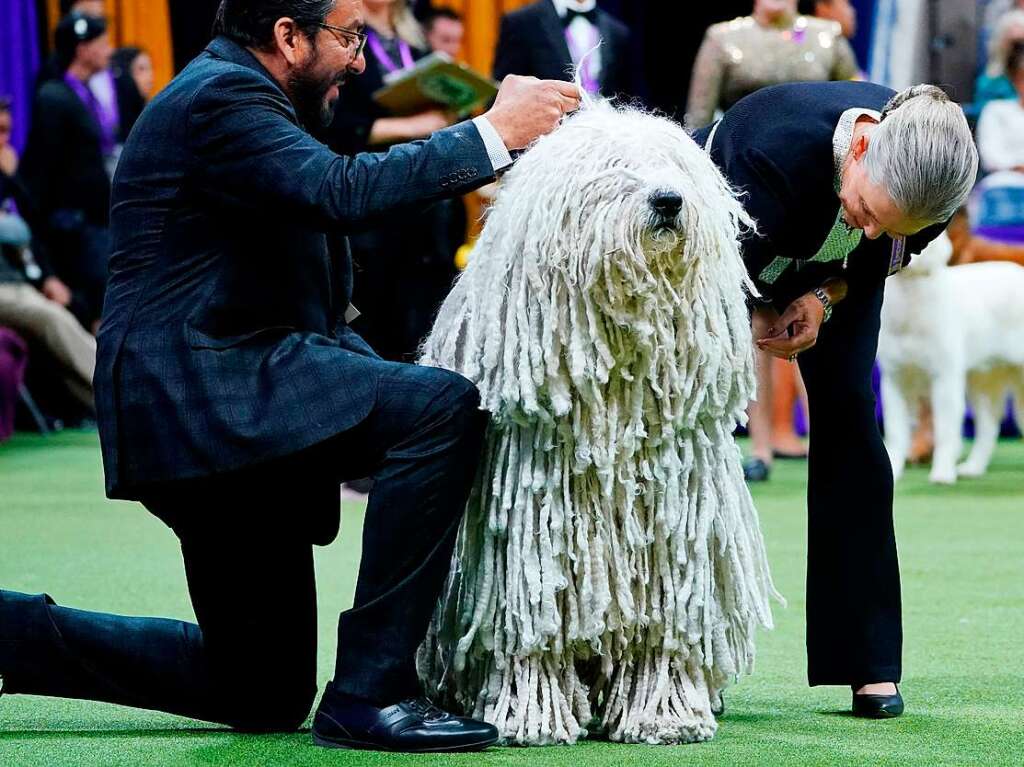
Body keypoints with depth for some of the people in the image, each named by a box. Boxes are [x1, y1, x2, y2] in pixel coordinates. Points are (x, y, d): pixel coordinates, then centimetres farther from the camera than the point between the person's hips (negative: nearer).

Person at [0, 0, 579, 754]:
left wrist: (379, 376, 11)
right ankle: (370, 693, -23)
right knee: (442, 407, -26)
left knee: (264, 694, 13)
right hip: (201, 388, -11)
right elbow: (343, 191, -28)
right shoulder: (222, 97, -10)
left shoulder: (237, 99, 22)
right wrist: (494, 134, -21)